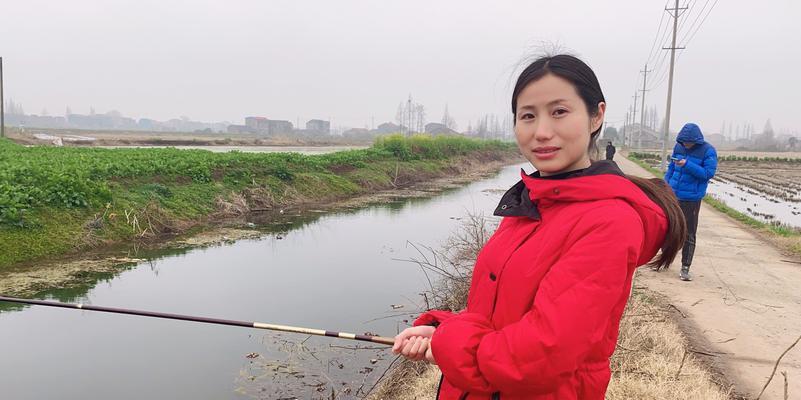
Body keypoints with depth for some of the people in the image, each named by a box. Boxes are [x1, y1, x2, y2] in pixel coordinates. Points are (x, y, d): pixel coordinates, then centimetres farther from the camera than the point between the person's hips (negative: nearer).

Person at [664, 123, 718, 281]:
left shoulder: (708, 151, -9)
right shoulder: (679, 147, 5)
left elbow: (708, 173, -16)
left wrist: (687, 165, -24)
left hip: (692, 199, -5)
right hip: (672, 196, 5)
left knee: (689, 235, 2)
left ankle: (685, 268, 9)